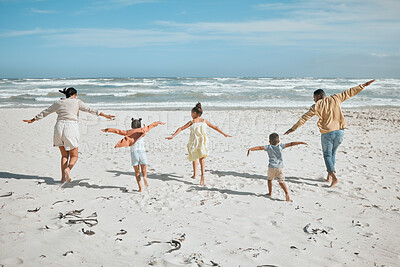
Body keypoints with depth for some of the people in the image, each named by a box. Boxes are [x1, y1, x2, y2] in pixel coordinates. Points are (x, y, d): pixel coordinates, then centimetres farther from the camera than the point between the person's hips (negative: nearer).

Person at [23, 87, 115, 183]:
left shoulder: (58, 103, 14)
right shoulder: (77, 102, 6)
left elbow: (44, 112, 21)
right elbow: (90, 109, 1)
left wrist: (33, 120, 34)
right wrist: (104, 115, 3)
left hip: (59, 127, 3)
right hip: (71, 128, -3)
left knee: (64, 155, 15)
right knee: (74, 156, 6)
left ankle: (63, 177, 5)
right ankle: (68, 169, -23)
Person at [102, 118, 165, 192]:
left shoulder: (128, 132, 7)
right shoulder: (142, 130, 8)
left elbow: (118, 131, 7)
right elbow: (151, 125, 20)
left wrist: (108, 130, 17)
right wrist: (159, 122, 34)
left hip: (134, 153, 0)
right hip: (142, 151, 0)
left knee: (137, 172, 10)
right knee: (144, 170, 10)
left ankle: (140, 187, 0)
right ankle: (145, 177, -24)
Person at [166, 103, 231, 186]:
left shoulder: (192, 122, -3)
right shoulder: (204, 121, 6)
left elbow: (181, 128, -4)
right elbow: (215, 127, 12)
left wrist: (173, 136, -1)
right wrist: (224, 134, 21)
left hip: (194, 142, -1)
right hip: (203, 142, 1)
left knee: (194, 158, 21)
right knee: (201, 159, 4)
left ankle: (195, 174, 31)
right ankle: (202, 176, -18)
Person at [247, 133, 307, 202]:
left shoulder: (268, 147, 2)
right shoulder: (280, 146, 6)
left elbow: (259, 147, -10)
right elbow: (290, 144, 7)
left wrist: (250, 149, -17)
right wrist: (301, 142, 12)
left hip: (272, 167, -1)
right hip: (280, 167, 1)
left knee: (269, 179, 20)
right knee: (281, 181, 7)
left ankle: (270, 193, 24)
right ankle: (287, 193, -12)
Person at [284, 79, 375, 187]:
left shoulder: (317, 106, -3)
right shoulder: (335, 98, 5)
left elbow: (305, 117, -3)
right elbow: (350, 92, 12)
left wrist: (294, 128, 1)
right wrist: (364, 85, 22)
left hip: (327, 133, -4)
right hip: (339, 131, 4)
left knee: (327, 155, 8)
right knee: (332, 153, 19)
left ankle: (333, 176, -10)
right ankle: (329, 176, 20)